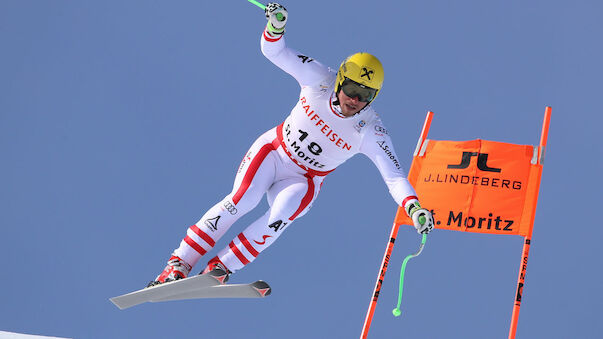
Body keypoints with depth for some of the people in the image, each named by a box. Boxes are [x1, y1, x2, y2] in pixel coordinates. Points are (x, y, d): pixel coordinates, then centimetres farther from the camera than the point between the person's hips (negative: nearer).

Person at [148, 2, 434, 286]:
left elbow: (394, 176, -24)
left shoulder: (370, 132, -21)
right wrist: (276, 26, -42)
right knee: (241, 200, -25)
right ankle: (179, 264, -18)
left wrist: (413, 208, -41)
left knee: (280, 217, -29)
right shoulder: (320, 79, -19)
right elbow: (274, 50, -19)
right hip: (274, 151, 0)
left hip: (304, 179, 0)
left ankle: (218, 268, -17)